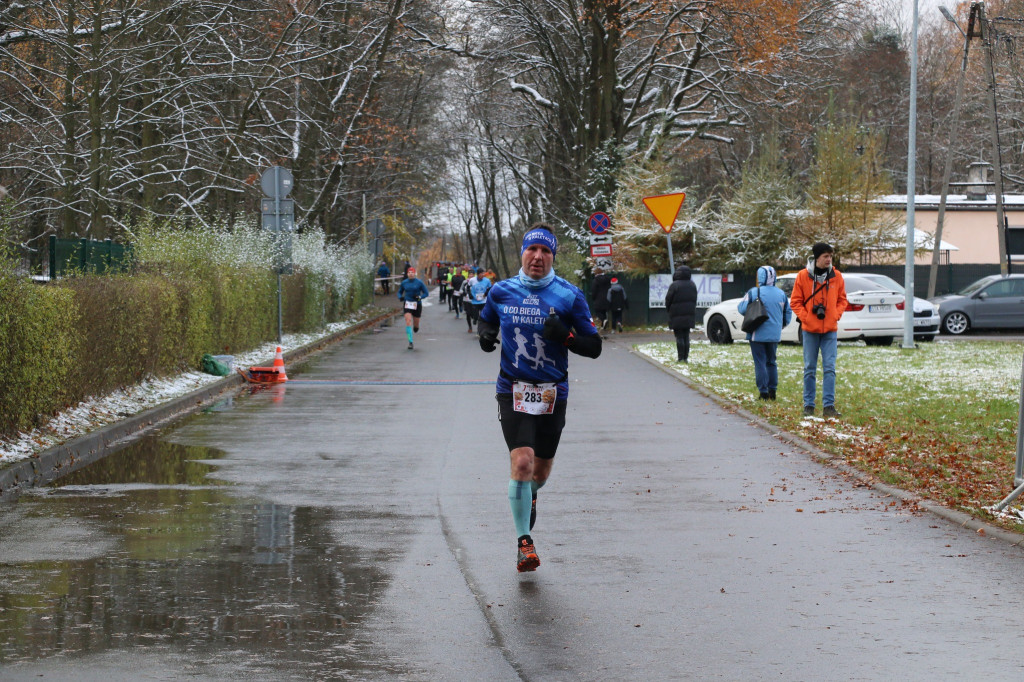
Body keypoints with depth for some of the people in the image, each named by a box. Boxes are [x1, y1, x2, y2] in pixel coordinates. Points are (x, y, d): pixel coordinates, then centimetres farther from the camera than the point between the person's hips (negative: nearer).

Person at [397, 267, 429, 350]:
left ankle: (416, 328, 50)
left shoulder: (419, 283, -6)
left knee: (416, 324, 9)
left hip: (417, 305, -1)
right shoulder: (404, 283, 1)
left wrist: (420, 297, -20)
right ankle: (410, 342, -16)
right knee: (408, 322, -17)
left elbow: (426, 293, -2)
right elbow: (400, 292, 15)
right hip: (407, 305, 1)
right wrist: (400, 297, -8)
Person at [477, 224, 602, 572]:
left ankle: (530, 497, 51)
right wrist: (485, 334, -3)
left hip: (553, 393, 1)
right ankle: (523, 540, -7)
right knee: (521, 462, -18)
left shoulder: (570, 296, -5)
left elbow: (594, 347, -3)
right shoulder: (501, 292, 0)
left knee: (541, 469, 13)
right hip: (513, 390, -1)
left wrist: (564, 336, -22)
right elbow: (486, 319, 21)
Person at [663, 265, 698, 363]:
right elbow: (694, 300, 13)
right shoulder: (692, 285, 8)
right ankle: (686, 357, 8)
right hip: (689, 314, 6)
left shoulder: (674, 285, -13)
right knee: (686, 336, 10)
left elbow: (668, 300, -9)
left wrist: (669, 310, 8)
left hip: (677, 315, -6)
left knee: (679, 336, -3)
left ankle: (680, 357, -7)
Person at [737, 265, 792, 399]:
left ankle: (763, 391, -3)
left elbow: (742, 309, -13)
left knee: (760, 363, 0)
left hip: (758, 334, -5)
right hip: (774, 335, 5)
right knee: (771, 362, 17)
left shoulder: (754, 292, -12)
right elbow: (788, 312, 11)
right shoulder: (781, 293, 4)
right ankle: (772, 390, 15)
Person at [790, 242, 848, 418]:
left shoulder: (836, 276, 2)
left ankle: (829, 406, -3)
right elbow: (795, 302, 1)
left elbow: (842, 300, 11)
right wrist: (806, 317, -10)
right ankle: (808, 405, 12)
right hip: (810, 329, -1)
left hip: (830, 330, 1)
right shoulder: (803, 276, -4)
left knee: (829, 368, -4)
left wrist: (836, 315, -4)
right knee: (810, 369, 5)